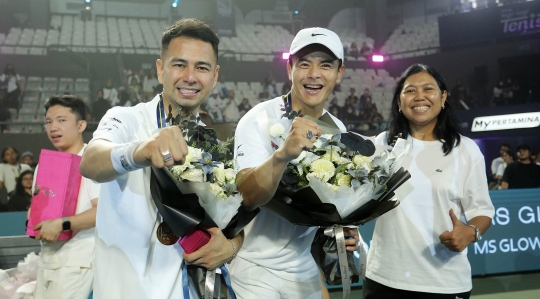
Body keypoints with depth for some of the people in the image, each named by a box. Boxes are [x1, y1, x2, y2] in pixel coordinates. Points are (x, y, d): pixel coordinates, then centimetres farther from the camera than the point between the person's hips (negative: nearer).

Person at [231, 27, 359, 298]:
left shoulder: (338, 130, 1)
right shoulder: (259, 119, -17)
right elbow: (248, 197, -30)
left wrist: (345, 229, -7)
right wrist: (283, 154, -48)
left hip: (306, 272, 5)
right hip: (256, 270, -5)